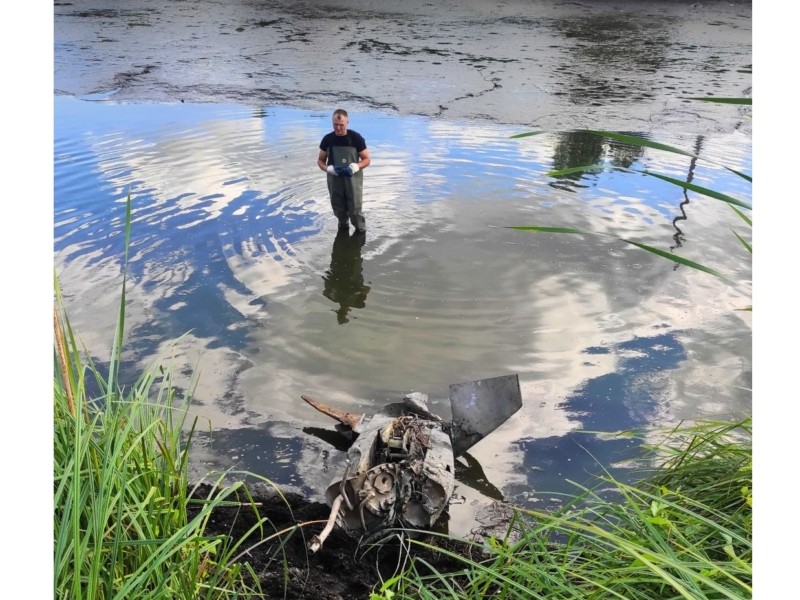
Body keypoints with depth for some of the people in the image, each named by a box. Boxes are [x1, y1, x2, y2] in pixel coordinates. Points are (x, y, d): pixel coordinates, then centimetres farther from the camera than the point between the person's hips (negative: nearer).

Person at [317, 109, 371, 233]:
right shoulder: (327, 139, -3)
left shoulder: (356, 138, -11)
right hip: (334, 179, 3)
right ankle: (343, 226, 45)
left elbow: (366, 159, -4)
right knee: (338, 208, 16)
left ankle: (361, 231, 22)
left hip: (353, 179, -3)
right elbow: (320, 160, 6)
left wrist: (357, 166, -26)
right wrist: (328, 168, -17)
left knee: (355, 209, -2)